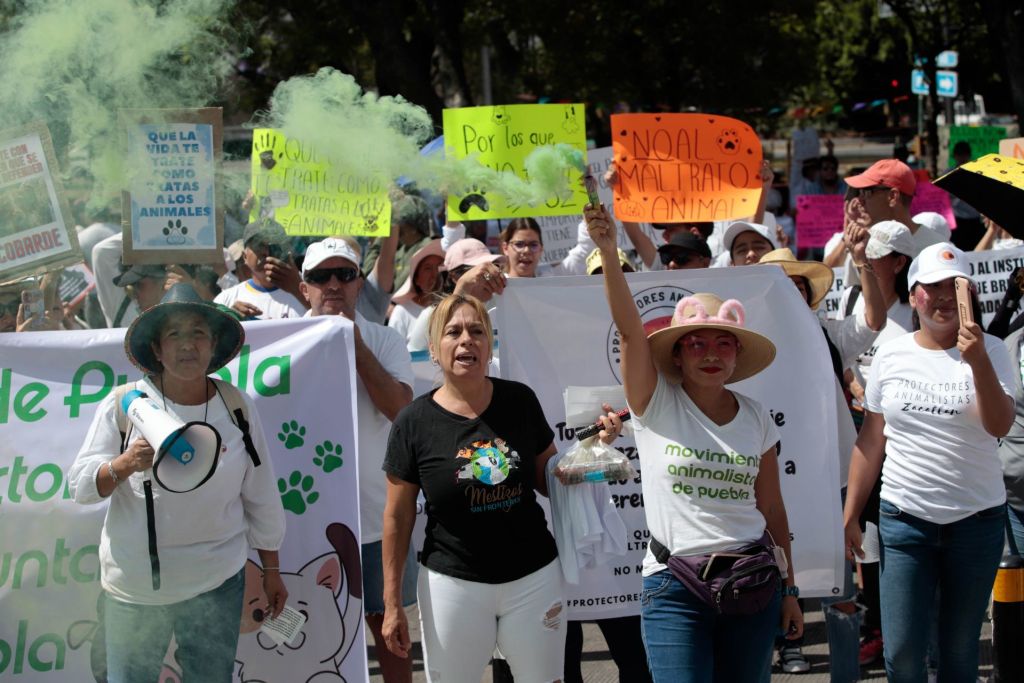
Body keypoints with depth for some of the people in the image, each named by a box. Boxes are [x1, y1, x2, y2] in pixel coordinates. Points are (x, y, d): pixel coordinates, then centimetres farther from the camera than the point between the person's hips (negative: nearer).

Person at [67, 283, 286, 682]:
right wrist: (125, 464, -28)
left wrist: (271, 571, 12)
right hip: (133, 589, -1)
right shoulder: (123, 406, -7)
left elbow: (261, 499, 6)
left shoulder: (237, 408, -2)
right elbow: (80, 486, -9)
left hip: (216, 585, 1)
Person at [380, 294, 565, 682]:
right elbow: (398, 518, -2)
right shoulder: (415, 422, -7)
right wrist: (392, 604, -3)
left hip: (534, 576, 2)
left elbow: (548, 478, 12)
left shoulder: (520, 401, -1)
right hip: (453, 584, -2)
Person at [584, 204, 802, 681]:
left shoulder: (755, 419, 7)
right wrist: (608, 251, -27)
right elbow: (629, 328, -15)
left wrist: (789, 589, 14)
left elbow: (772, 507, 12)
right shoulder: (657, 406, -2)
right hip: (675, 588, -3)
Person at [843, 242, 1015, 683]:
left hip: (976, 518, -1)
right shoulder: (890, 356, 3)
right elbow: (871, 439, 8)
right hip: (904, 517, 1)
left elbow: (1000, 426, -17)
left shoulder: (989, 352, -2)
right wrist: (850, 515, 8)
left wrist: (978, 362, -30)